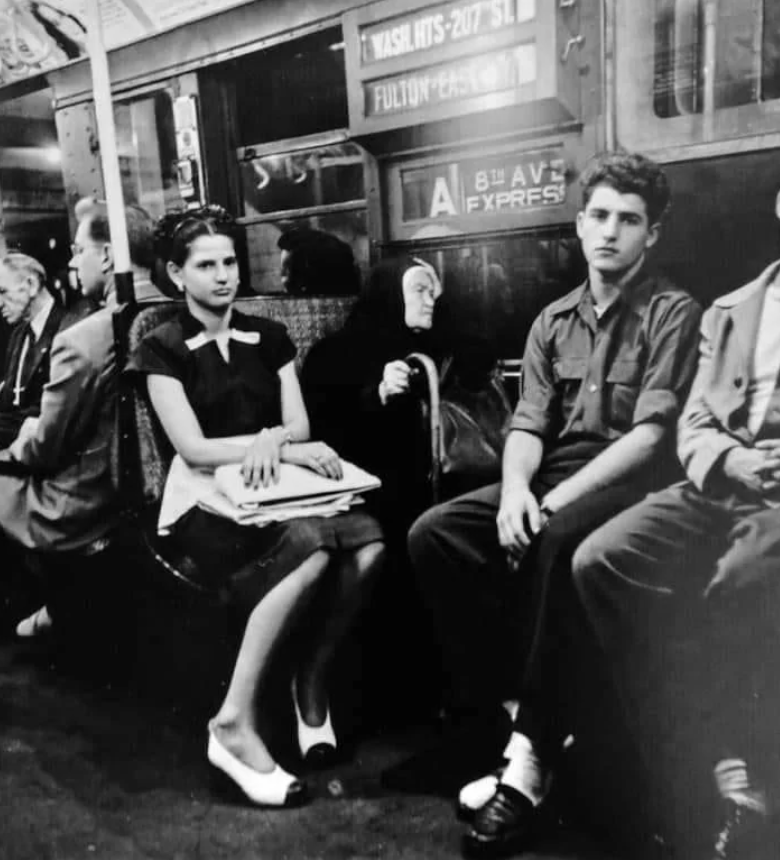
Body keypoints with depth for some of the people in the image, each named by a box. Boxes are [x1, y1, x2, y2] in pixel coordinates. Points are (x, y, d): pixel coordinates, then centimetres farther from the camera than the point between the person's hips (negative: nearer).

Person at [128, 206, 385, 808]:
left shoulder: (269, 337, 14)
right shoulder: (163, 350, 1)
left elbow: (300, 426, 8)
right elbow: (193, 449, -9)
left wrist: (271, 439, -17)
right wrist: (287, 447, -17)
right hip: (207, 504, -4)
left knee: (368, 538, -28)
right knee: (311, 546, -36)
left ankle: (314, 681, -7)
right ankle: (234, 724, -23)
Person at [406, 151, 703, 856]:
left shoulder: (673, 313, -1)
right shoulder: (553, 321, 16)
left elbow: (652, 432, -13)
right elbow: (528, 423, 7)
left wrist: (558, 497, -22)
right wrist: (516, 489, -15)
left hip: (630, 484, -5)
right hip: (550, 480, 6)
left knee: (556, 540, -38)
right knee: (433, 534, -16)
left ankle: (533, 758, -29)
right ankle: (509, 707, -12)